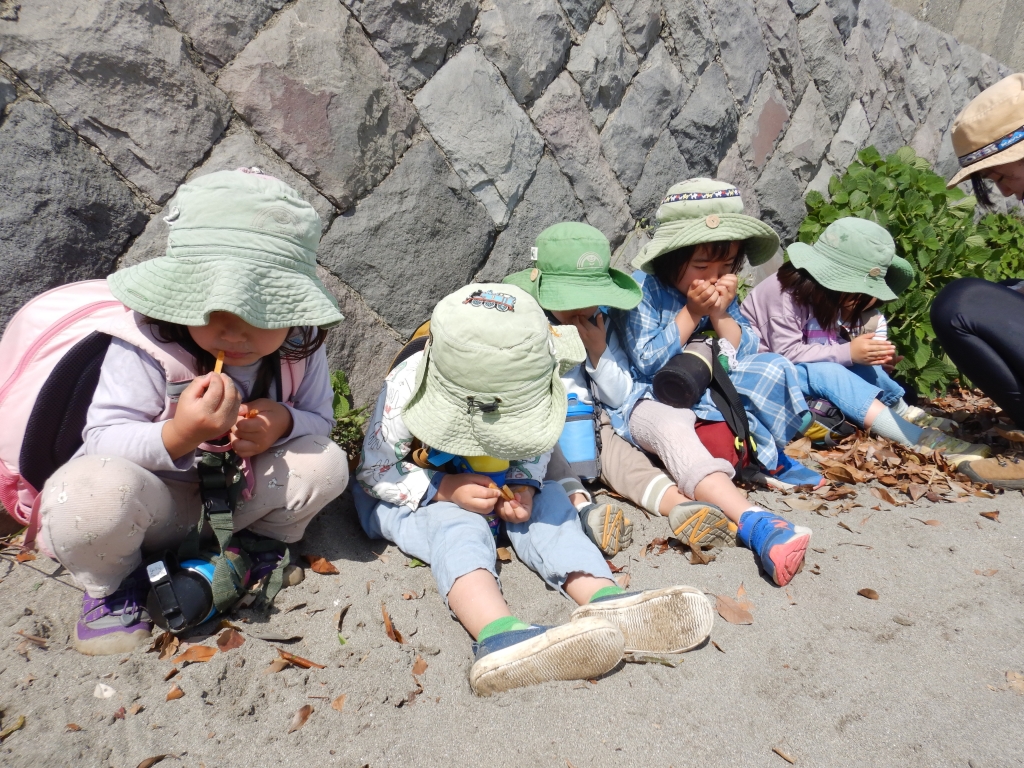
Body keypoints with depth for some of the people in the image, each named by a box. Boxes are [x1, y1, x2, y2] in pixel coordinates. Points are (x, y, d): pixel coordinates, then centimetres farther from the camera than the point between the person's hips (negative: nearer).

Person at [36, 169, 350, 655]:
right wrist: (177, 436, -44)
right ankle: (112, 583, 1)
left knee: (326, 463, -21)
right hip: (154, 504, -3)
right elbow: (103, 440, -23)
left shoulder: (300, 347, -12)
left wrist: (284, 422, -28)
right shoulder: (145, 346, -24)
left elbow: (320, 420, -3)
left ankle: (262, 542, 12)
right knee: (91, 492, -37)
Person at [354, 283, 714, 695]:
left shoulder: (522, 392, -20)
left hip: (488, 488, 4)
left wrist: (523, 485, -25)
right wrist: (447, 489, -33)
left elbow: (533, 451, -2)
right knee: (456, 525, -36)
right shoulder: (407, 387, -30)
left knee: (547, 500, -22)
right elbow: (375, 470, -20)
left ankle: (606, 602, -43)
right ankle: (498, 634, -64)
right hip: (410, 494, -4)